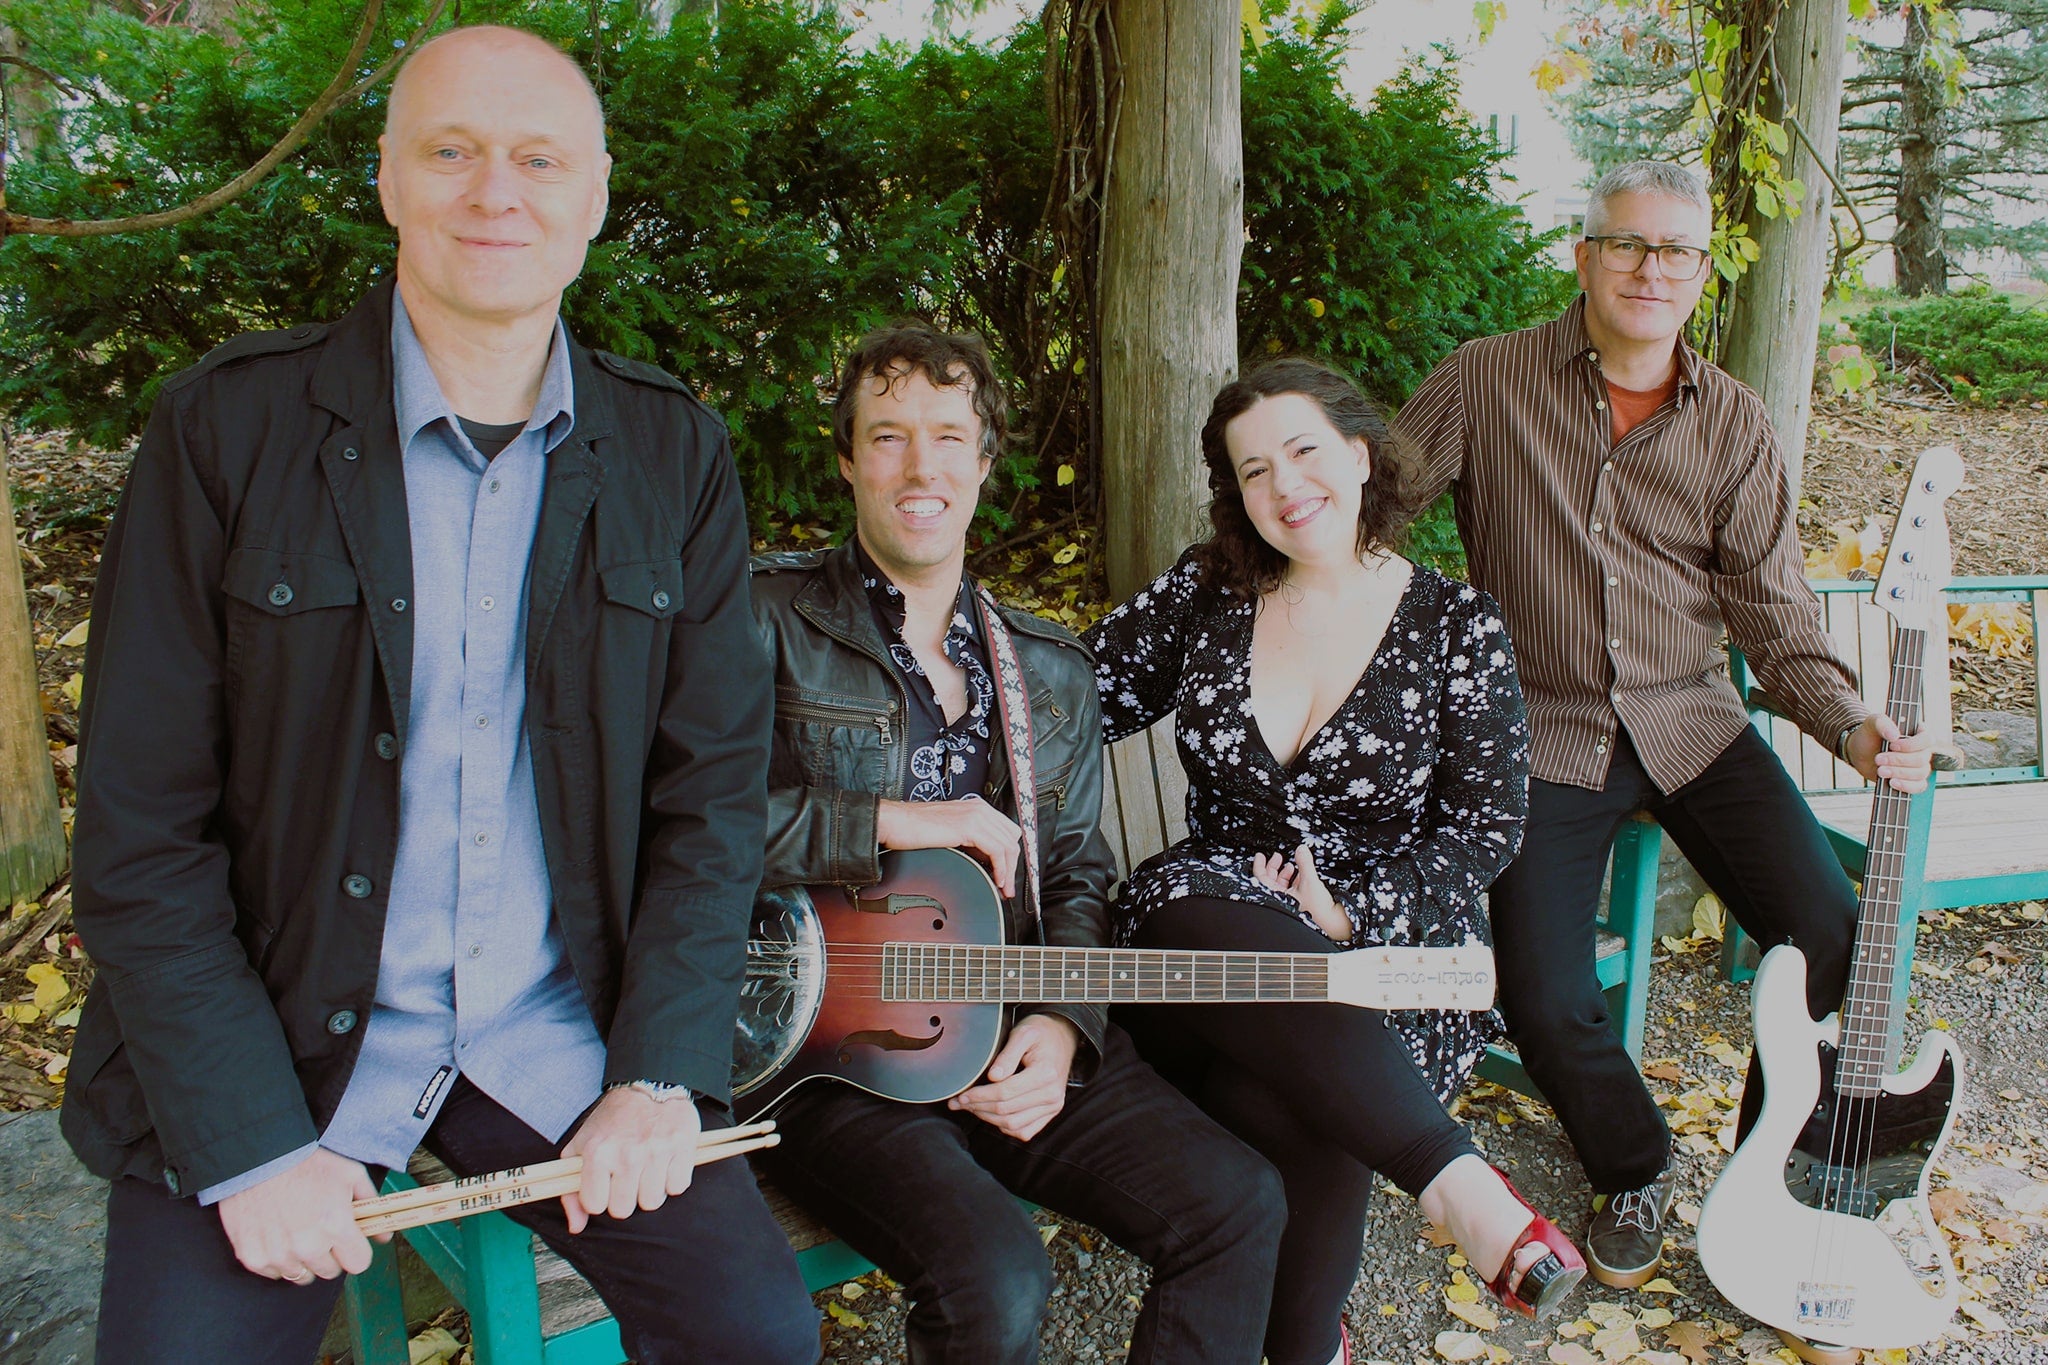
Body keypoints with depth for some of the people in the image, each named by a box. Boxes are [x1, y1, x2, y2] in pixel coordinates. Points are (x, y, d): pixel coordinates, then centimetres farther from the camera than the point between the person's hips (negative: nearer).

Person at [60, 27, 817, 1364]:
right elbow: (142, 830, -7)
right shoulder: (227, 426, -7)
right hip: (262, 1049, -1)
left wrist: (662, 1075, -8)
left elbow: (712, 789, 1)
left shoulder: (676, 455, 0)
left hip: (564, 1038, 2)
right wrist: (254, 1147, -12)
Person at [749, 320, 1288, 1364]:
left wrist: (1063, 1023, -3)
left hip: (1010, 1043, 5)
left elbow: (1077, 876, 15)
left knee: (1239, 1203, -11)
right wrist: (885, 822, -17)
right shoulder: (768, 621, -2)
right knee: (994, 1281, -28)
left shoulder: (1053, 675, 14)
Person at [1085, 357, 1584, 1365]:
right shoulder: (1206, 595, 9)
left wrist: (1348, 912, -14)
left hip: (1392, 945, -2)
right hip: (1219, 935, 2)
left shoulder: (1456, 626, 3)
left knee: (1301, 1111, -36)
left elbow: (1486, 830, -1)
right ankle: (1463, 1186, -34)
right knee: (1183, 903, -37)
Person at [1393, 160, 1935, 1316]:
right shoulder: (1488, 382, -4)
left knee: (1833, 937, -13)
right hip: (1548, 733, -2)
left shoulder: (1735, 425, 3)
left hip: (1691, 722, 3)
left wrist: (1852, 726, -15)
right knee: (1547, 1005, -13)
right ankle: (1635, 1171, 22)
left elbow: (1774, 608, 1)